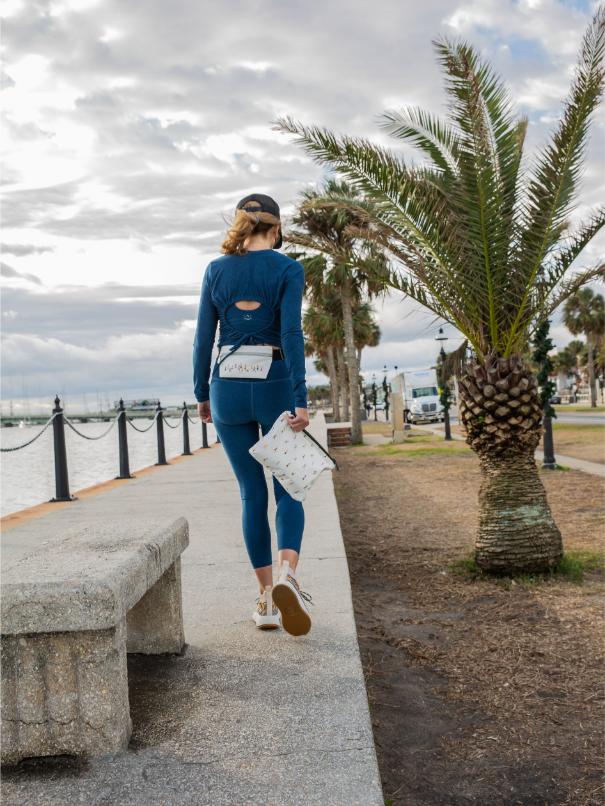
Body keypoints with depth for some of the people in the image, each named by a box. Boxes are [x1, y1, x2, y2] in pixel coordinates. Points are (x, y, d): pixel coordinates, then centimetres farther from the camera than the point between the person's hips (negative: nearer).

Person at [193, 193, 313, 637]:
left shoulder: (216, 270, 5)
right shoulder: (288, 269, -3)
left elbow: (204, 336, 5)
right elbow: (292, 333, -14)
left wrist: (202, 394, 14)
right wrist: (301, 400, -16)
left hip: (229, 387, 2)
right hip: (275, 387, -2)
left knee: (252, 493, 10)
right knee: (288, 490, 8)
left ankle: (267, 598, 9)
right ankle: (287, 573, -18)